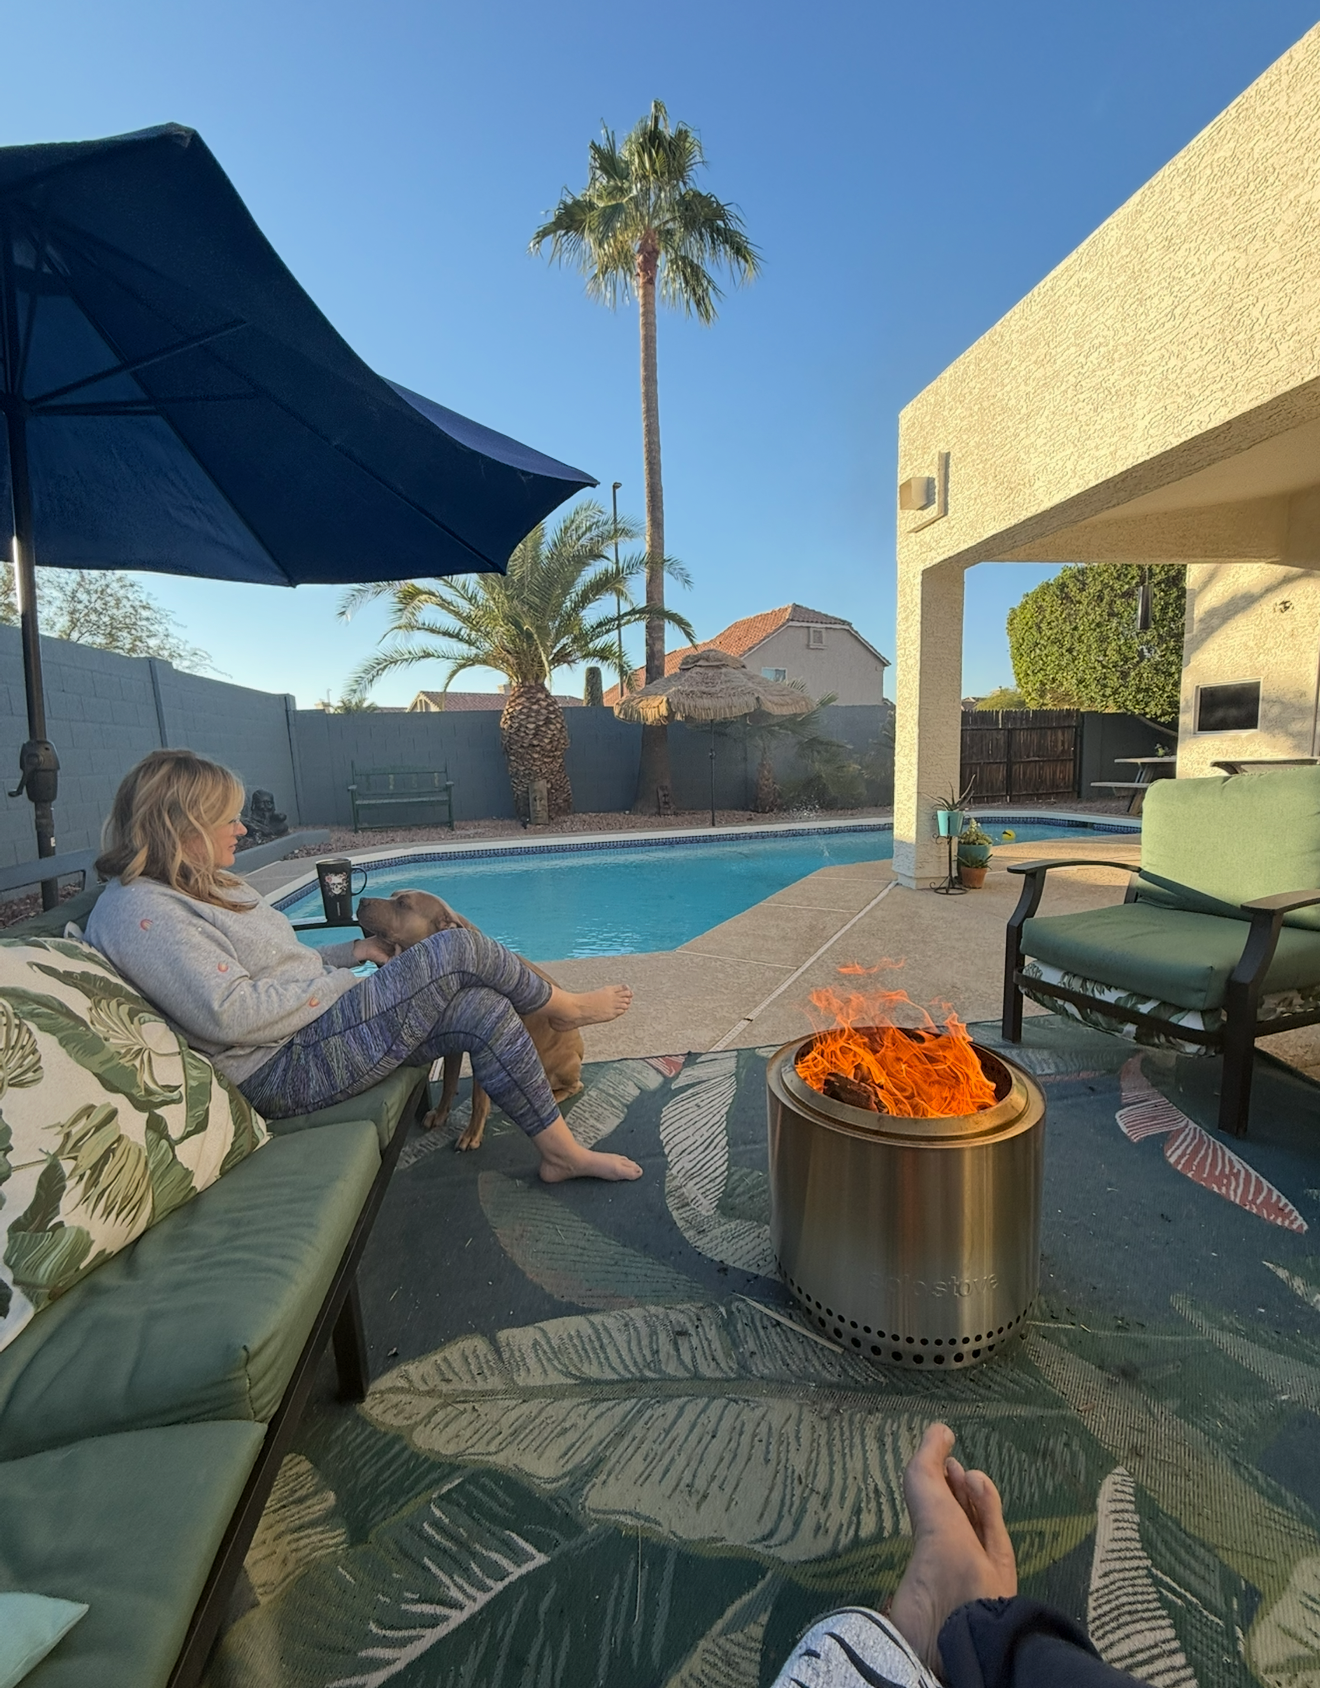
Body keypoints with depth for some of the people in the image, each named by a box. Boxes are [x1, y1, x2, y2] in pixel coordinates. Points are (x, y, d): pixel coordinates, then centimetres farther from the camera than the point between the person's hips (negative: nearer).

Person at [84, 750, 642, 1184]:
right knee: (456, 948, -16)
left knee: (486, 1012, -8)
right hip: (288, 1068, -9)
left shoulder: (207, 884, 17)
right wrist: (336, 984, -15)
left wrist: (353, 952, 8)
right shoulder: (137, 913, -15)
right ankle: (563, 1007, 11)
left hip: (321, 1028, 10)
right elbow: (230, 1014, -25)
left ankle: (563, 1152, 5)